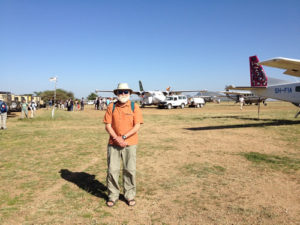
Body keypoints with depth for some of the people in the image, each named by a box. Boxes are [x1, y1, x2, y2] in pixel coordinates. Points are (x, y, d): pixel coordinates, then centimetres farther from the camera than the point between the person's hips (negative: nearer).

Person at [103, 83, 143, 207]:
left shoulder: (134, 107, 0)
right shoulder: (111, 107, 4)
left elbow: (137, 126, -7)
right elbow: (107, 125, 0)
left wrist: (123, 137, -14)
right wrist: (117, 138, -13)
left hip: (130, 143, -1)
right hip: (113, 143, 1)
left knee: (130, 170, 6)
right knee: (112, 170, 4)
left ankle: (130, 196, 21)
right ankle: (113, 196, 19)